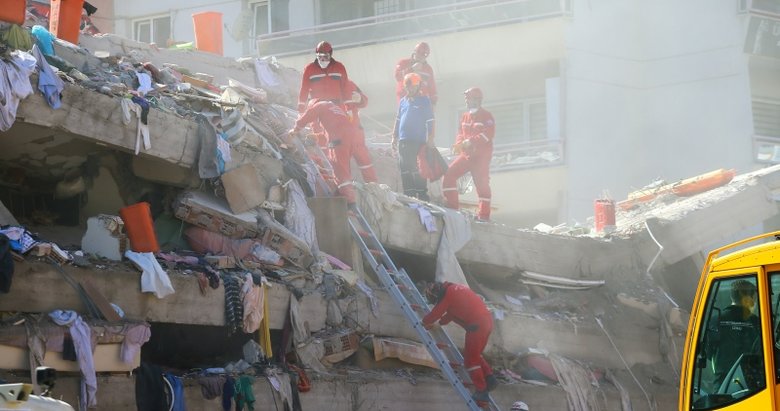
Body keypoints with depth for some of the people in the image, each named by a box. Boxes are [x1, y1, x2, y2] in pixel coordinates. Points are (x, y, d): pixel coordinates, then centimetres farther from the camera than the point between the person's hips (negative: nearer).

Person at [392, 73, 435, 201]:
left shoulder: (424, 101, 2)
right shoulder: (403, 101, 17)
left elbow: (430, 121, -1)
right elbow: (398, 120, 21)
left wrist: (430, 138, -7)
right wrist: (394, 136, 16)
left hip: (418, 142, -6)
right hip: (403, 141, 6)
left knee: (417, 170, -11)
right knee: (405, 170, 4)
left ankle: (422, 196, -8)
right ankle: (409, 195, 9)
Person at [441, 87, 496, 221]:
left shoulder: (486, 116, -5)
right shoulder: (465, 117, 16)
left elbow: (487, 135, -16)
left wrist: (469, 142, -23)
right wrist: (459, 144, -5)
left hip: (481, 156, -6)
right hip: (466, 154, 6)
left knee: (482, 183, -5)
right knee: (449, 174, -6)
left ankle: (484, 214, 5)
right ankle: (452, 207, -2)